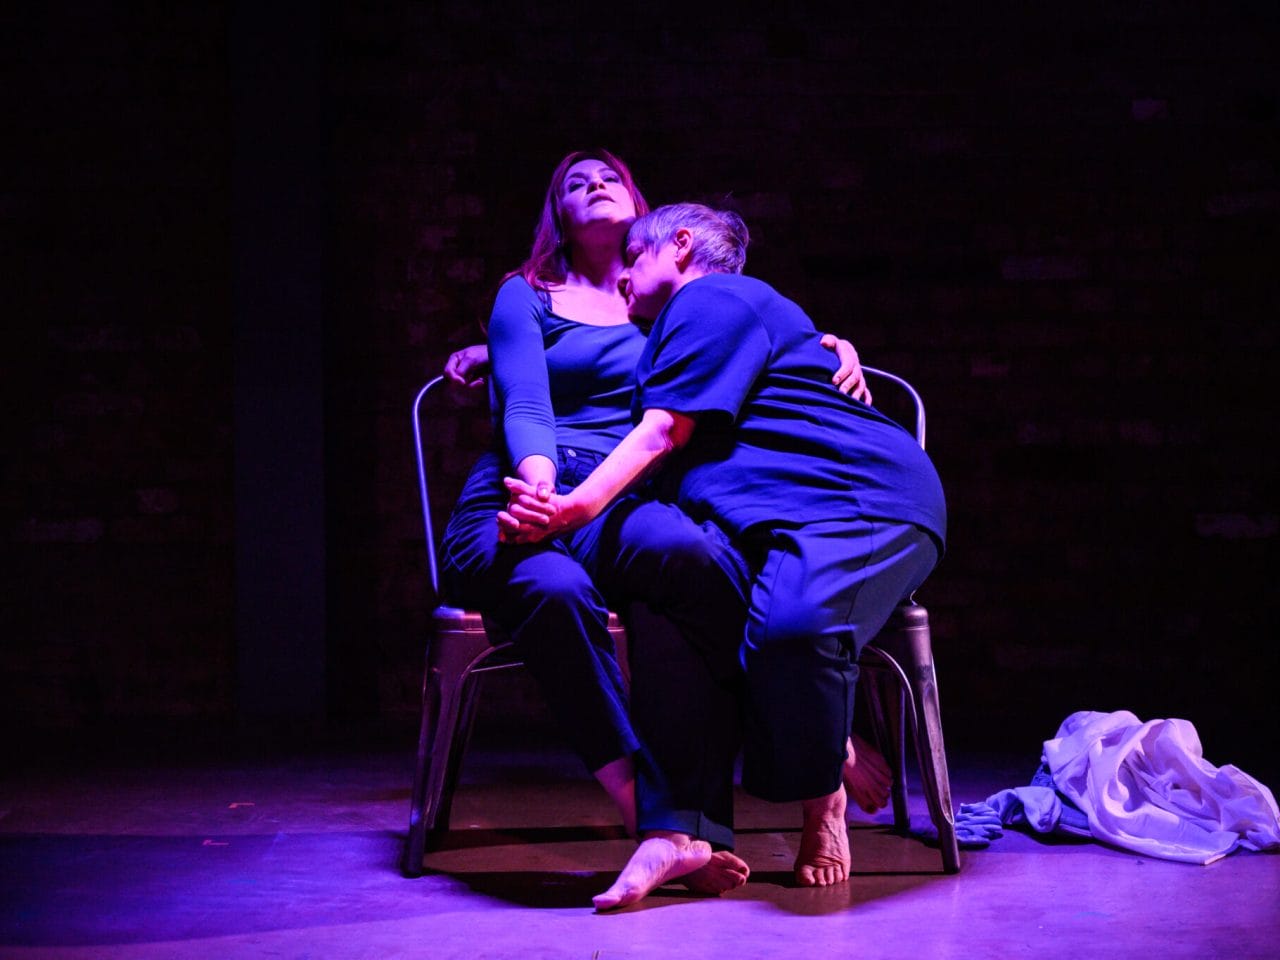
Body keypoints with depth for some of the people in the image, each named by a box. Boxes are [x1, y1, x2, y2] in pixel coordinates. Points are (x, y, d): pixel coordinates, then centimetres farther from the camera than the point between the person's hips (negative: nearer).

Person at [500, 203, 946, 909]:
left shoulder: (713, 299, 2)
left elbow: (665, 431, -11)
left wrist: (576, 507, -22)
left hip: (868, 499, -9)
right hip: (768, 523, 9)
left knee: (788, 624, -38)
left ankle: (822, 801, -14)